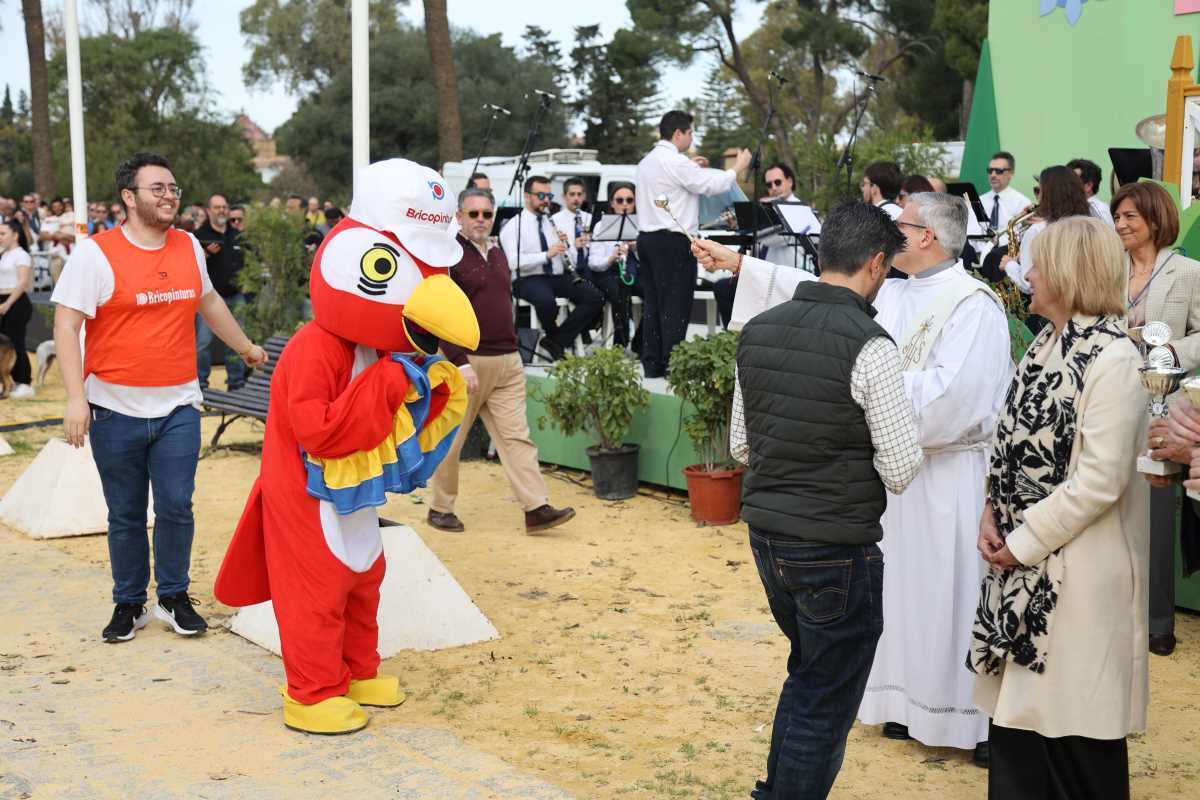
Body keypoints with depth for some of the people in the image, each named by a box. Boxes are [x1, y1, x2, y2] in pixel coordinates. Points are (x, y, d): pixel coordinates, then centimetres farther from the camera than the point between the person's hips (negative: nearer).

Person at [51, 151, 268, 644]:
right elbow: (66, 327, -11)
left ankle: (174, 598, 20)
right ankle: (129, 604, 23)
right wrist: (75, 398, -19)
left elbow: (208, 301, 25)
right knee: (125, 515, 8)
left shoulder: (189, 247, 6)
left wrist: (244, 346, 35)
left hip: (178, 407, 3)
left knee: (176, 508, 3)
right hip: (116, 410, -3)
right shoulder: (96, 253, -9)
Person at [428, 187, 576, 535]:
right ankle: (440, 509, 19)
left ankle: (536, 508, -4)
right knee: (451, 439, 6)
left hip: (507, 362, 6)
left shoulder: (497, 254, 15)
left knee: (517, 436, 0)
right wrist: (461, 363, -21)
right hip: (467, 362, -6)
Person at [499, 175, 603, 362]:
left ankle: (556, 341, -11)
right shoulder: (513, 226, 0)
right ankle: (554, 336, -5)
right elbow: (514, 262, -16)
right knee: (547, 301, -39)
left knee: (595, 298, -17)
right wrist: (547, 255, -25)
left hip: (558, 277, 6)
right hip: (528, 280, -6)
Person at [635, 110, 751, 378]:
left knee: (653, 303, 10)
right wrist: (738, 168, 0)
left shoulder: (647, 162, 15)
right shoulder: (676, 162, -14)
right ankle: (671, 364, -3)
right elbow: (711, 185, -14)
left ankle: (652, 364, 13)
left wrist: (692, 168, 25)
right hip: (673, 242, -9)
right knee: (675, 305, -4)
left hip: (648, 238, 9)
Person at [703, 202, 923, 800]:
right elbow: (902, 470, -15)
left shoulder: (757, 331, 2)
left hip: (766, 533, 7)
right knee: (826, 704, 9)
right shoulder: (869, 346, -18)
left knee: (807, 675, 27)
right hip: (837, 549, -7)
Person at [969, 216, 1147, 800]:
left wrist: (1024, 542, -14)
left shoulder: (1114, 359, -16)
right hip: (1021, 558, 8)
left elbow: (1100, 479, -20)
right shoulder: (1046, 344, 10)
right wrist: (993, 513, -1)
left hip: (1077, 570, -8)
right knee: (1017, 706, 15)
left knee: (1074, 719, 3)